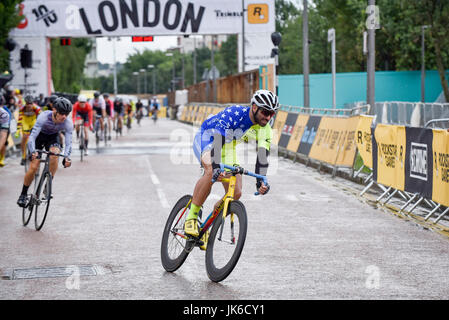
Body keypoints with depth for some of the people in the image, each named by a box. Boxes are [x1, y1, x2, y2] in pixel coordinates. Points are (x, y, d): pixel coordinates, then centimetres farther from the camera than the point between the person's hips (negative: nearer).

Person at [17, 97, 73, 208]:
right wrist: (33, 152, -55)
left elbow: (68, 142, -30)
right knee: (33, 167, -13)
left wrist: (67, 157, -48)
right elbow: (32, 136, -40)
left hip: (53, 137, 2)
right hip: (39, 135, -2)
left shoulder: (68, 123, -28)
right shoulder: (44, 117, -36)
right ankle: (23, 194, 6)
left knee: (54, 153, -31)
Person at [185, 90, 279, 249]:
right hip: (206, 137, -6)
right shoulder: (234, 113, -34)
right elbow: (217, 140, -45)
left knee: (236, 193, -9)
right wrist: (216, 167, -58)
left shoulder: (264, 129, -15)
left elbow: (263, 156, -16)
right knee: (211, 172, -37)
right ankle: (191, 217, -24)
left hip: (227, 148, 6)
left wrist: (260, 181, -29)